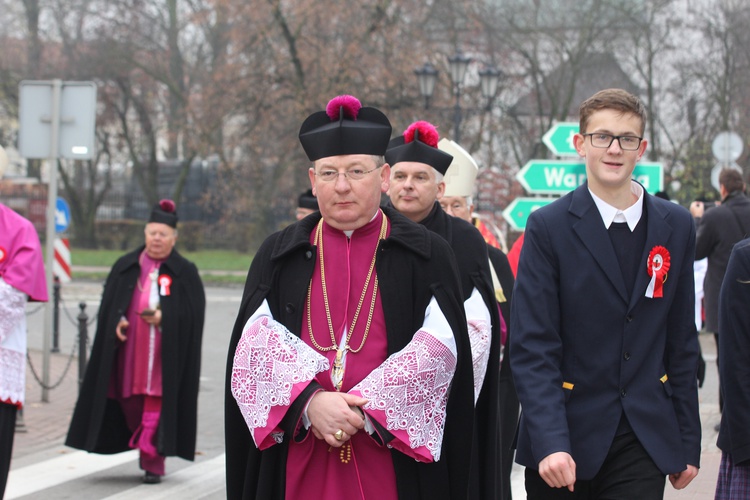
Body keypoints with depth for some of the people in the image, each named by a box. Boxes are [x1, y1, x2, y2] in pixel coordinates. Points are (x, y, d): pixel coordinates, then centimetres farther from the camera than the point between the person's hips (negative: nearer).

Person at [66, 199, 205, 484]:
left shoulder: (184, 272, 1)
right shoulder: (126, 266, 10)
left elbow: (193, 311, -4)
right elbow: (108, 302, 11)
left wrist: (165, 317, -17)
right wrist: (117, 321, -8)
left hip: (165, 351, -4)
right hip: (128, 349, 4)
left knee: (156, 405, -7)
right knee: (130, 404, 8)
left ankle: (153, 463, -3)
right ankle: (146, 450, 27)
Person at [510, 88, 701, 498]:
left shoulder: (676, 226, 7)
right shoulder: (548, 227, -5)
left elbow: (681, 342, 10)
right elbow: (532, 346, -10)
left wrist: (688, 444, 9)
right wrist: (549, 442, -21)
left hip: (643, 445, 2)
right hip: (566, 441, -2)